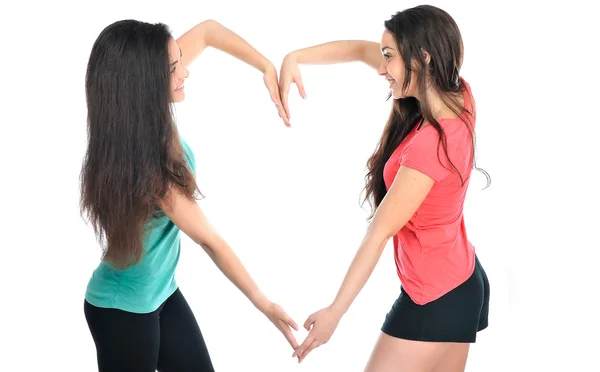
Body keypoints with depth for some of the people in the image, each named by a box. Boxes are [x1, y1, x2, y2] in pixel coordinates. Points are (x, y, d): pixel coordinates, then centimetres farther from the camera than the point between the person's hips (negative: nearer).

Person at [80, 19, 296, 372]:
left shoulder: (152, 114, -14)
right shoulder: (143, 165, -32)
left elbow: (208, 30, -3)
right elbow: (209, 239, -24)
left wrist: (269, 68, -10)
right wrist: (263, 302, -16)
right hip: (121, 308, -8)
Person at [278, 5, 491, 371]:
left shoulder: (430, 145, -29)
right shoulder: (458, 97, -5)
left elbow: (378, 234, -23)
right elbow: (364, 49, 4)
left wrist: (335, 312, -16)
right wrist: (295, 58, -7)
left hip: (434, 296, -9)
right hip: (463, 281, 9)